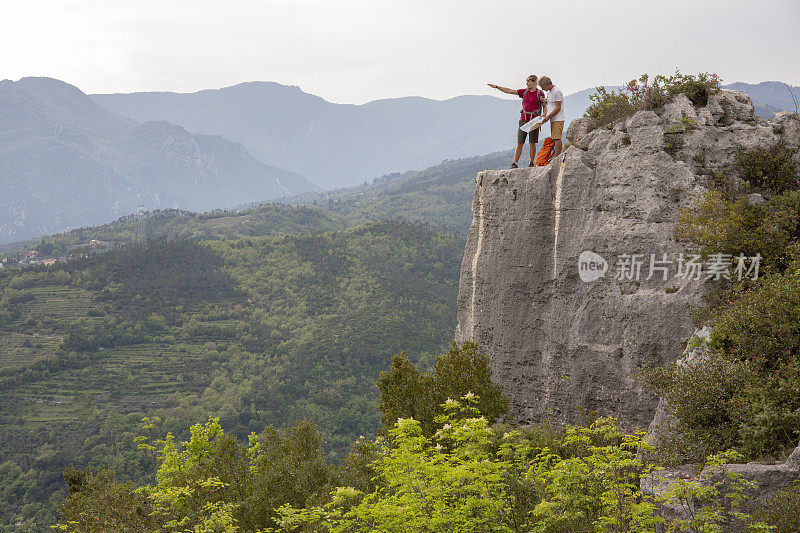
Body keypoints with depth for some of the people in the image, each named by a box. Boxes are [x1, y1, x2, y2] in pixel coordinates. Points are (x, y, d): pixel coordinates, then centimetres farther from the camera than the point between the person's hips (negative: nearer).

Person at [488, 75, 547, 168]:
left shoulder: (540, 94, 0)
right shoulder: (524, 91, 8)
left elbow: (545, 107, 5)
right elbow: (509, 91, 7)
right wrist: (496, 86, 2)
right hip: (523, 120, 3)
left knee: (532, 143, 0)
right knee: (520, 143, -2)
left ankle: (531, 164, 9)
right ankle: (514, 164, -4)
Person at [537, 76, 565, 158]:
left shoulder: (556, 91, -15)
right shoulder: (549, 92, 16)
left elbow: (558, 108, -18)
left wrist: (548, 117, -17)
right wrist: (545, 115, 14)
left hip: (558, 119, -10)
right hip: (553, 120, 10)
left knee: (557, 138, -14)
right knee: (554, 139, 8)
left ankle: (556, 158, -17)